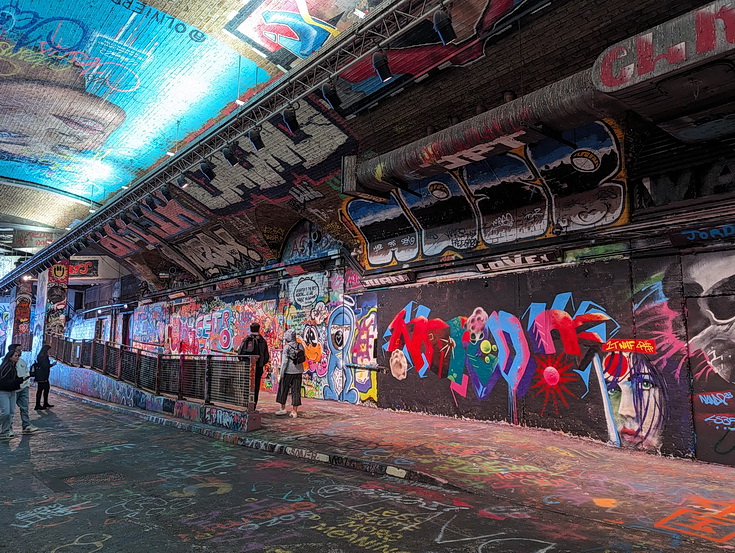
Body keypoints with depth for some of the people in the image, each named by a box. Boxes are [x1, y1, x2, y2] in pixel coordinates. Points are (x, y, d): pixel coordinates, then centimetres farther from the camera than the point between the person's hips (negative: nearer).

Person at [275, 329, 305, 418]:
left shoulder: (287, 347, -12)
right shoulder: (301, 346, 3)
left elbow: (285, 361, -13)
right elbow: (303, 358, 8)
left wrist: (282, 373, -8)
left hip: (288, 371, -4)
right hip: (298, 371, 4)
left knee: (283, 390, 12)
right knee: (296, 391, 6)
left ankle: (283, 409, 21)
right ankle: (294, 411, 7)